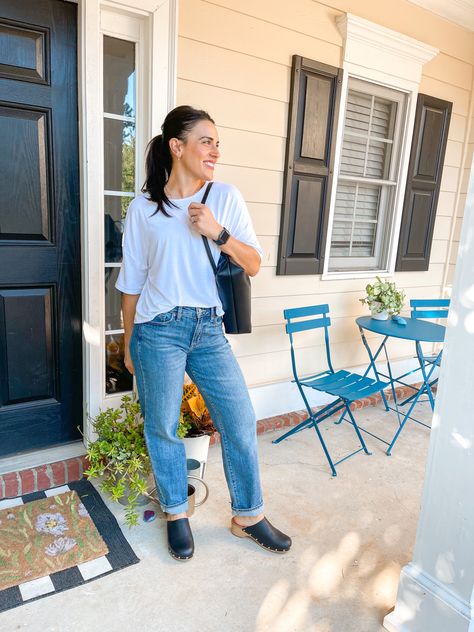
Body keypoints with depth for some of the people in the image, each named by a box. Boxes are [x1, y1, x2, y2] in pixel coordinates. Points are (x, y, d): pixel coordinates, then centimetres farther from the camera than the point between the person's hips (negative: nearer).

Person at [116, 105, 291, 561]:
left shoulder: (226, 198, 3)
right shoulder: (143, 208, 0)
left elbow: (254, 265, 2)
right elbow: (131, 283, 6)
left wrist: (217, 232, -15)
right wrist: (128, 345, 10)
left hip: (209, 329, 2)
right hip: (159, 330, -1)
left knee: (240, 421, 5)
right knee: (163, 427, 8)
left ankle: (248, 516, 28)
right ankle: (176, 515, 33)